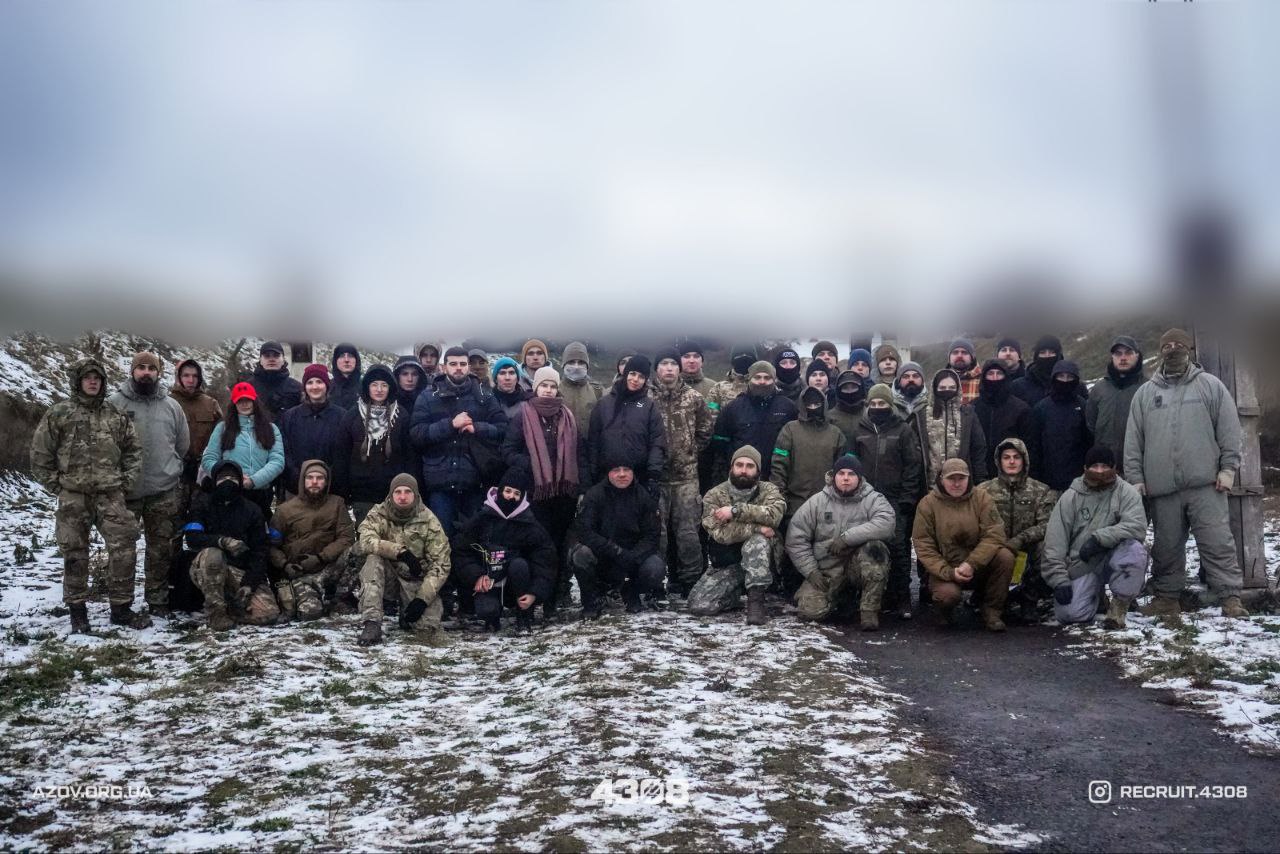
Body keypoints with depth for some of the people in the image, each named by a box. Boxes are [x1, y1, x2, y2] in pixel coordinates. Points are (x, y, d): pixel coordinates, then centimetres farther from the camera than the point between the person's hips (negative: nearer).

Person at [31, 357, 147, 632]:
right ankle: (77, 611, 16)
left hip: (111, 495, 2)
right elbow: (40, 454, 4)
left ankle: (121, 608, 4)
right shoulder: (58, 413, 3)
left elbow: (133, 449, 16)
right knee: (75, 554, 5)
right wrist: (56, 484, -1)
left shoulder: (116, 415, 11)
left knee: (124, 549, -6)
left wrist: (127, 480, 5)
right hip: (73, 496, -2)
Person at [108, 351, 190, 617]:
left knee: (162, 550, 7)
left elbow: (183, 445, 14)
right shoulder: (114, 403, -3)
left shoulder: (172, 406, 6)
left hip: (165, 492, 2)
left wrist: (167, 468, 12)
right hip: (125, 490, -2)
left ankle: (158, 600, 18)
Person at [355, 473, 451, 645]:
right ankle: (372, 624, -30)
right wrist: (400, 552, -35)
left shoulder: (429, 522, -9)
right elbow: (365, 540, -26)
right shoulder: (379, 514, -7)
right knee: (373, 559, -30)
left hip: (418, 582, 0)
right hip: (389, 577, 1)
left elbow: (440, 564, -11)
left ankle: (407, 614, 14)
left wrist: (422, 598, -21)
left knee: (428, 627, -23)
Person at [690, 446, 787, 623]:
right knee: (699, 605, -18)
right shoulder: (714, 495, -4)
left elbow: (775, 514, -26)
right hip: (726, 563, 1)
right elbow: (720, 532, -19)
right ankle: (735, 594, 12)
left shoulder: (768, 490, -2)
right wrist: (756, 528, -23)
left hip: (761, 559, -1)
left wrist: (736, 510, -27)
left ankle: (756, 600, -26)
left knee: (757, 541, -35)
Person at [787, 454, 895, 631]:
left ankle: (870, 609, -18)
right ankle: (838, 595, 16)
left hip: (861, 567, -1)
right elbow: (795, 538, 1)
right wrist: (811, 571, -9)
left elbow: (886, 524, -24)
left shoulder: (873, 499, -2)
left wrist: (847, 537, -28)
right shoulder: (817, 502, 3)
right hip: (826, 571, 2)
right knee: (810, 610, -20)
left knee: (874, 547, -32)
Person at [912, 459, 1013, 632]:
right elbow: (924, 548, -7)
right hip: (945, 570, -2)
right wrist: (949, 572, -20)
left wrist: (971, 564, -23)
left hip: (979, 567, 2)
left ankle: (991, 611, -6)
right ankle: (945, 612, 7)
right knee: (947, 594, -33)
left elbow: (994, 535, -12)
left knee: (1005, 556, -26)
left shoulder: (981, 497, -2)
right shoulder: (927, 504, -4)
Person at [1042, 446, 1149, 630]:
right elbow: (1054, 543, -4)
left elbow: (1137, 526, -18)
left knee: (1134, 549, -33)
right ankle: (1095, 593, 19)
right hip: (1081, 566, 1)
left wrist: (1099, 538, -27)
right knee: (1069, 613, -18)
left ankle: (1119, 606, -12)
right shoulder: (1070, 497, 1)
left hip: (1114, 560, -1)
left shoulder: (1126, 493, 0)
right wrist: (1059, 580, -12)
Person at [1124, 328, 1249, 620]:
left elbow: (1230, 430, 4)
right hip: (1161, 487, 2)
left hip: (1206, 485, -2)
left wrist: (1228, 468, -4)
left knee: (1218, 542, -5)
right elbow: (1133, 441, 12)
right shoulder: (1145, 394, 13)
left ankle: (1230, 598, 0)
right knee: (1166, 546, 8)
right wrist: (1135, 478, 5)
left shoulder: (1211, 385, 8)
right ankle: (1167, 597, 18)